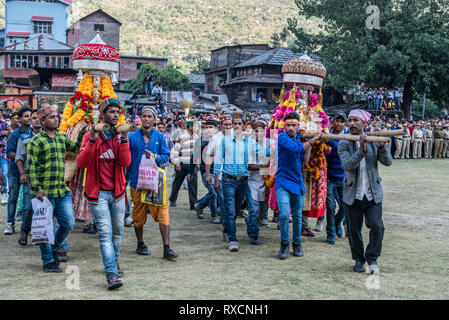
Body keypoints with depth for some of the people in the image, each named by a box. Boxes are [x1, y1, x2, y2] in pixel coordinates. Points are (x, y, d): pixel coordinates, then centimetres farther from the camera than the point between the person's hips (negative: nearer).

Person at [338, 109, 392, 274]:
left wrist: (382, 147, -25)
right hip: (352, 194, 0)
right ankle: (359, 260, 27)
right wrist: (361, 150, -32)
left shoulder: (374, 141, 3)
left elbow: (388, 162, -7)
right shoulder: (344, 144, -2)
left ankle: (372, 258, 13)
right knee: (354, 230, 6)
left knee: (377, 226, -9)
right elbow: (347, 165, -19)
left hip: (373, 194, 1)